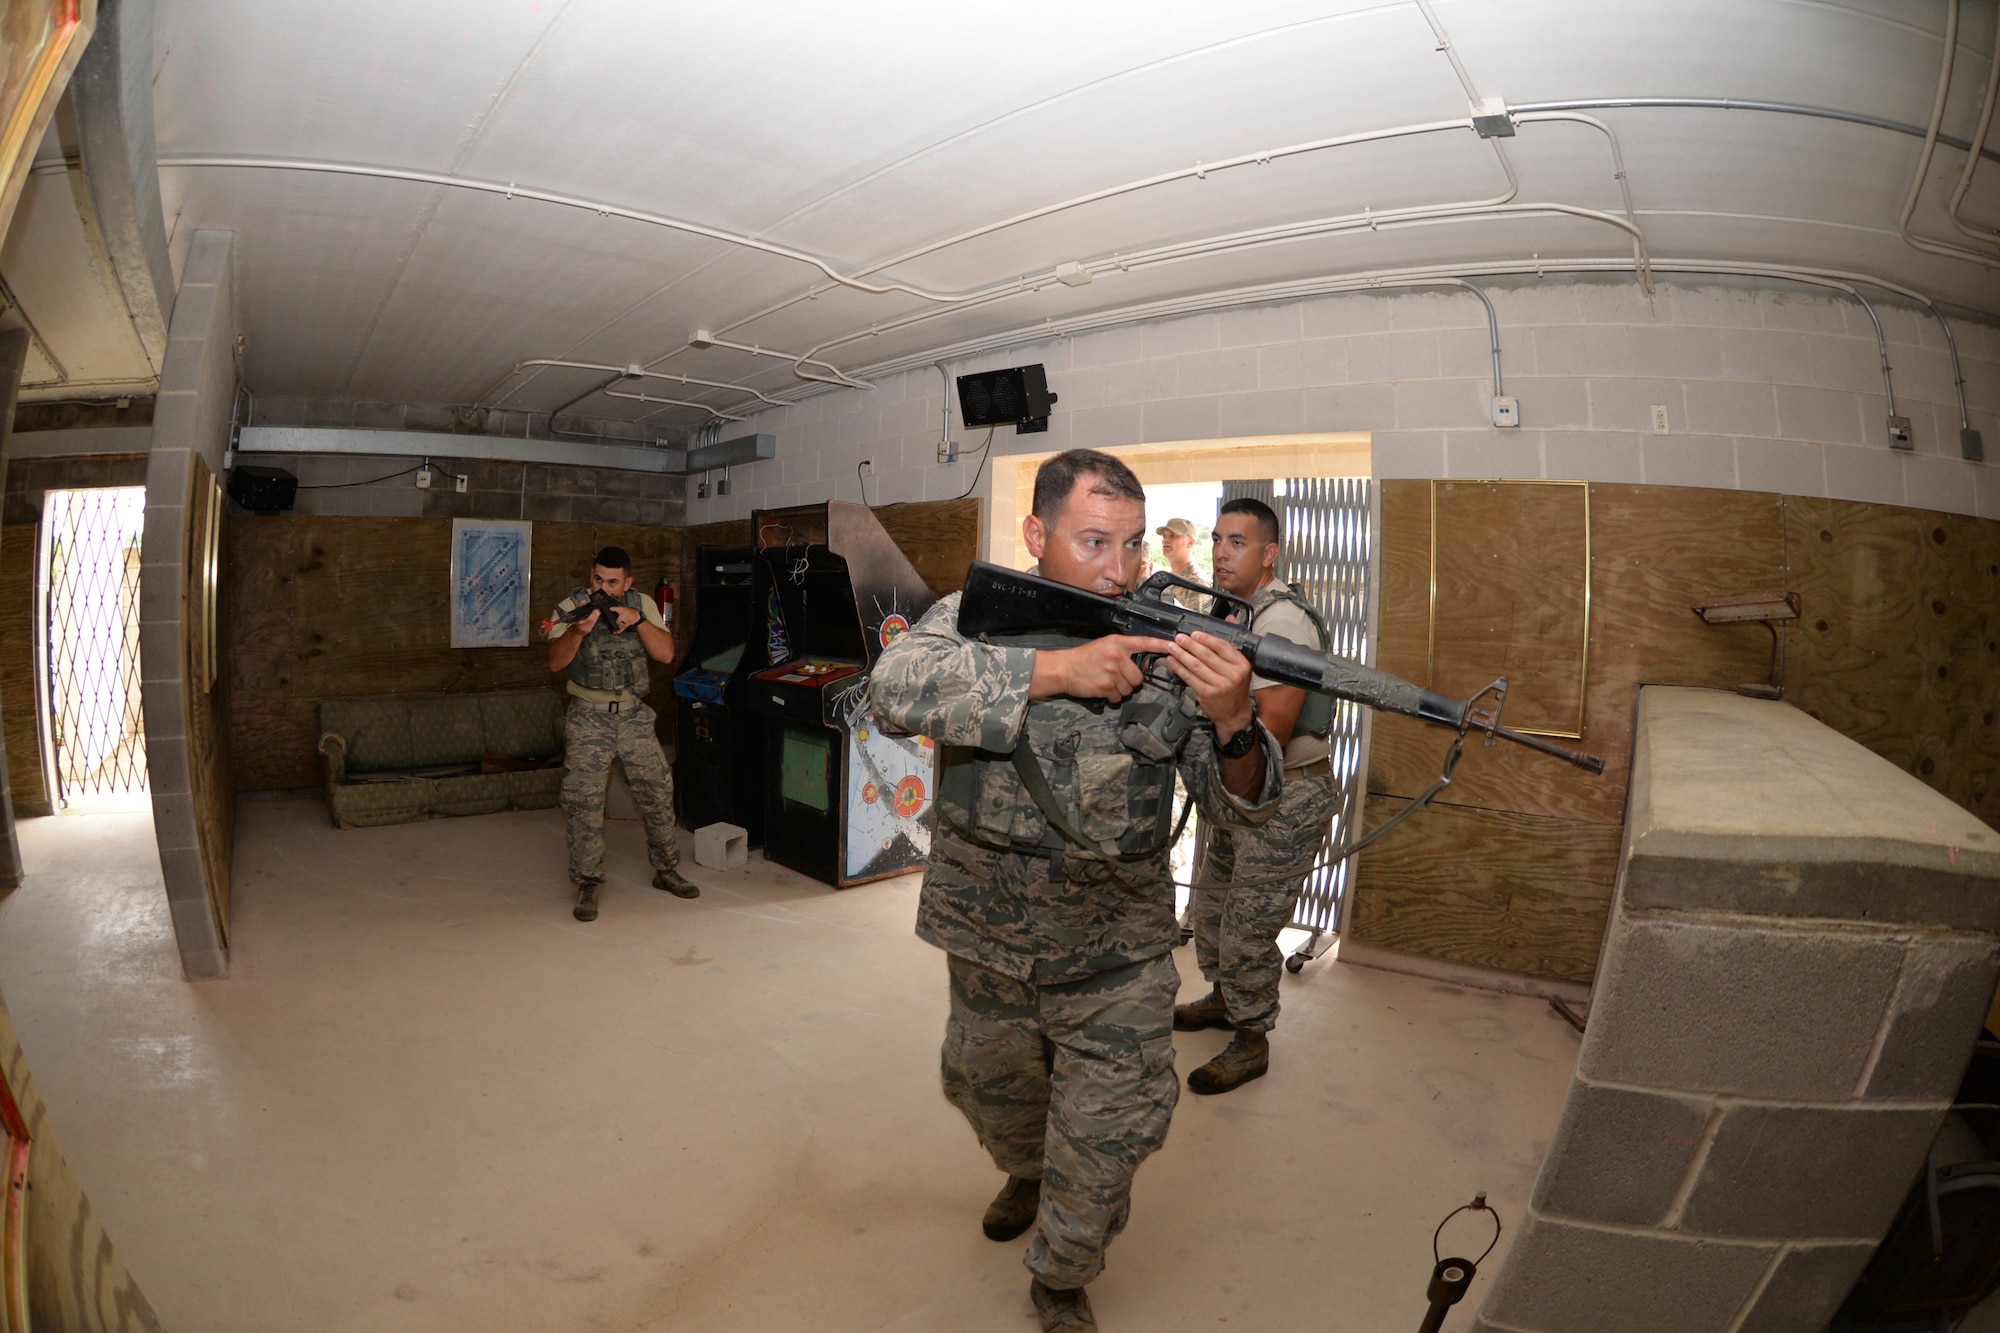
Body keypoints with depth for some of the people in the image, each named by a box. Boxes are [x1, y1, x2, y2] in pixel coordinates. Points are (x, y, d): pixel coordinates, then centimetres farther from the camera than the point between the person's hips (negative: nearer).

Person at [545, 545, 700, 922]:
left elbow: (666, 653, -7)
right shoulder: (571, 607, -5)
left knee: (657, 793, 6)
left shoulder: (642, 605, 3)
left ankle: (666, 870, 24)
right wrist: (579, 630, -33)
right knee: (584, 802, -5)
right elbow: (556, 662, -16)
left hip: (634, 715, 3)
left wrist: (637, 621, -19)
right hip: (588, 718, -2)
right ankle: (587, 885, 8)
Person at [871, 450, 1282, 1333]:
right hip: (988, 946, 2)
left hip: (1116, 962, -1)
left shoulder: (1168, 646, -10)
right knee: (993, 1096, 26)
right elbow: (898, 687, -31)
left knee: (1103, 1145, 7)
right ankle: (1026, 1175, 61)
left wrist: (1232, 723, -34)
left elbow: (1237, 806, -12)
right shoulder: (976, 615, -10)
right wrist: (1054, 668, -36)